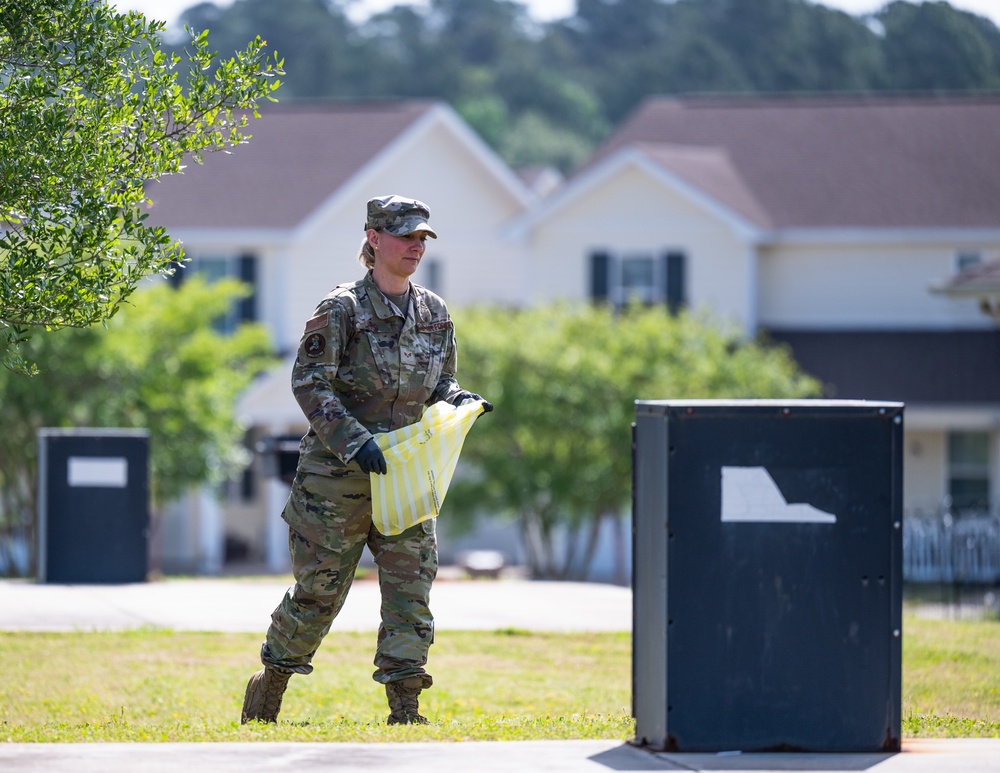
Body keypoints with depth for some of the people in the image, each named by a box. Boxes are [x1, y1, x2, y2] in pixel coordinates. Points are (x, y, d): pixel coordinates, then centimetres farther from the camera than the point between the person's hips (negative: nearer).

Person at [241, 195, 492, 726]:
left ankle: (404, 706, -2)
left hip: (404, 474, 5)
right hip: (336, 475, -5)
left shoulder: (434, 314, 9)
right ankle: (269, 685, 23)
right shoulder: (342, 310, -8)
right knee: (319, 588, 4)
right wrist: (354, 441, -23)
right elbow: (309, 384, -12)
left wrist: (459, 400, -5)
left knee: (411, 586, -4)